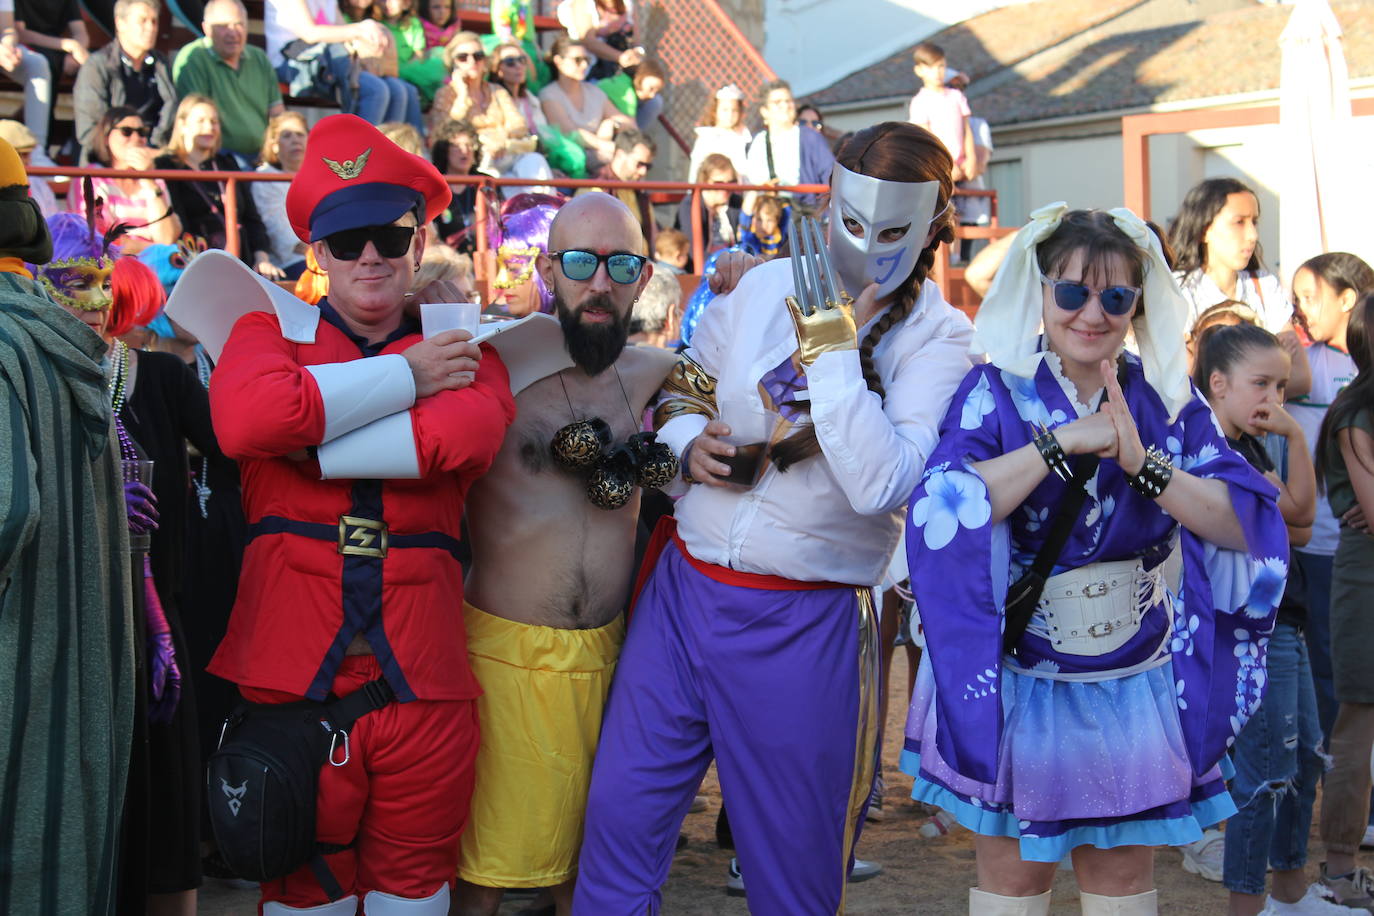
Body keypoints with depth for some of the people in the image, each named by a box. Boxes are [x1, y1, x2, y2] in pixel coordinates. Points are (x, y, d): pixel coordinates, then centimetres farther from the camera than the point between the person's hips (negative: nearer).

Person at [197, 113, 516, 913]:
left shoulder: (465, 352, 10)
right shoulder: (272, 331, 8)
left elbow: (467, 436, -14)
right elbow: (246, 420, -16)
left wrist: (303, 447, -12)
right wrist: (405, 375, -9)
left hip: (422, 677, 1)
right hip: (293, 670, -1)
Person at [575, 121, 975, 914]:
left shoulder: (936, 338, -7)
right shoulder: (763, 287, 6)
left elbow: (880, 484, -22)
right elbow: (680, 393, 19)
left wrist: (832, 348, -20)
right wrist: (689, 442, -3)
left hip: (803, 629, -3)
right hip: (683, 589, 4)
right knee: (620, 816, 7)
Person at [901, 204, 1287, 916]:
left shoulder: (1168, 399, -2)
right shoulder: (996, 393, -10)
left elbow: (1247, 523, -11)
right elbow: (941, 512, -26)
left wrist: (1143, 462, -24)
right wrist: (1062, 442, -27)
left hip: (1138, 685, 2)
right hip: (1020, 686, -2)